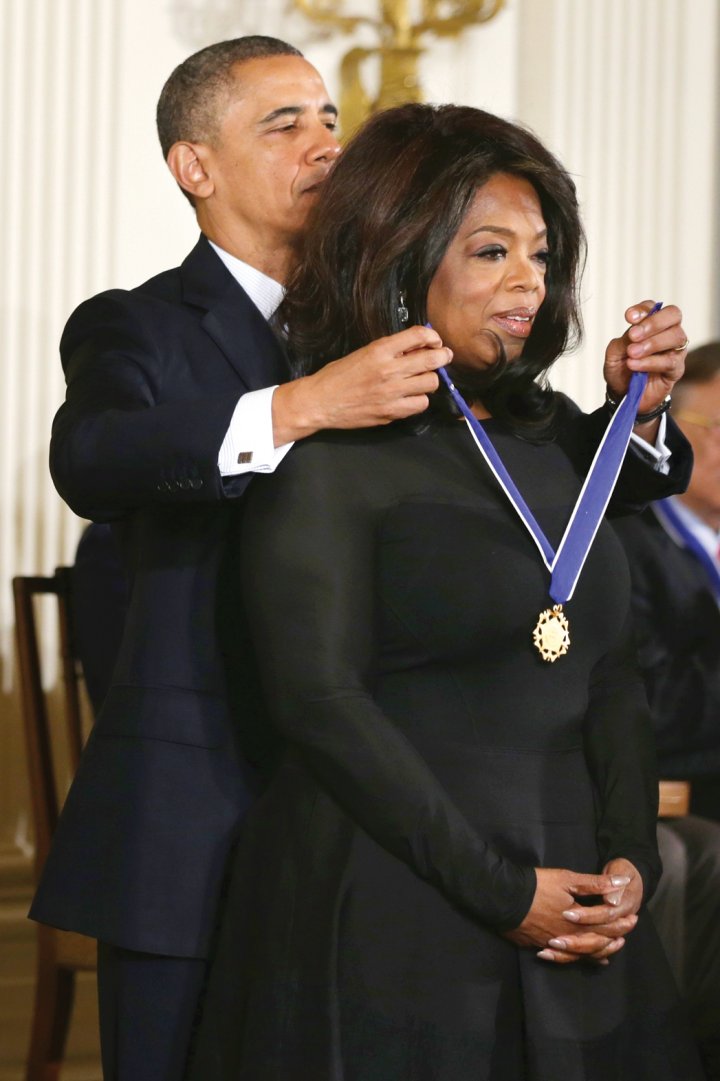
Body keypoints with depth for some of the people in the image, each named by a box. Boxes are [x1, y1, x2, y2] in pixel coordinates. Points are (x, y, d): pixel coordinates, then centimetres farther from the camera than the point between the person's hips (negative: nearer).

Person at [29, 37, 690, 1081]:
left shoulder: (382, 333, 14)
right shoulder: (138, 329, -2)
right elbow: (91, 461, -25)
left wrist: (630, 403, -9)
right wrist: (302, 406, -38)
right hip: (192, 838, -4)